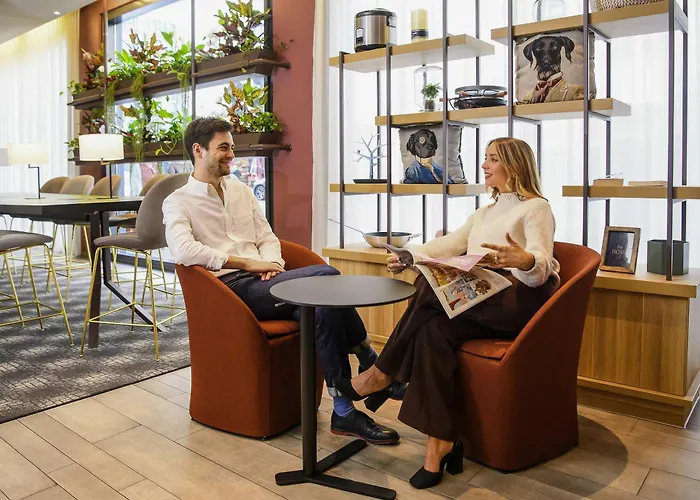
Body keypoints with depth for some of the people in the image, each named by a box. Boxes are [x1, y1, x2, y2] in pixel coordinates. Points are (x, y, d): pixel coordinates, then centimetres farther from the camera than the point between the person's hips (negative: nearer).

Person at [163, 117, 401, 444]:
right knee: (326, 276, -26)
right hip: (231, 287, -5)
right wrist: (247, 263, -17)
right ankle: (370, 363, -11)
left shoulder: (241, 191, 22)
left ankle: (344, 412, -18)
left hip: (262, 281, 6)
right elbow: (183, 251, -15)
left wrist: (271, 262, -4)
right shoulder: (178, 203, 4)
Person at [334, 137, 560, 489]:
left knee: (432, 288, -28)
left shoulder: (536, 208, 3)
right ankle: (440, 443, -24)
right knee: (435, 329, -26)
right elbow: (447, 244, 12)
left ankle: (382, 373, -14)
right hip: (479, 304, 7)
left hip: (519, 302, -7)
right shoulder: (484, 213, 27)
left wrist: (524, 260, -38)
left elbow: (541, 266, -14)